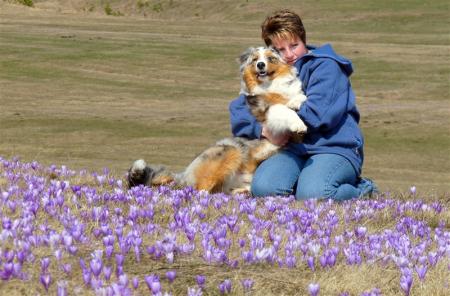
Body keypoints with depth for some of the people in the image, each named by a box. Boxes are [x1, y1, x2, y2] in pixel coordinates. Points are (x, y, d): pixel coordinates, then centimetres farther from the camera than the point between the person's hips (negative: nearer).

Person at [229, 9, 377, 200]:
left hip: (336, 148, -5)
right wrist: (263, 130, -9)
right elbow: (238, 109, 11)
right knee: (263, 188, -26)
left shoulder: (325, 66, -2)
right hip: (294, 150, 5)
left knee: (312, 195, -34)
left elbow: (318, 114, -15)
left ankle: (364, 190, -3)